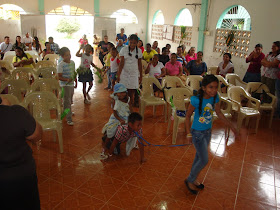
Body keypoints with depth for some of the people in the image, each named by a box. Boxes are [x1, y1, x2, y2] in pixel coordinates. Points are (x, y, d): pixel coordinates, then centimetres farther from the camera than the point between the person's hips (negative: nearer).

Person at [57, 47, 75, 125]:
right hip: (64, 85, -7)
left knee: (70, 100, 21)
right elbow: (59, 77, -19)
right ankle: (69, 119, 0)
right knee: (67, 101, -4)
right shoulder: (61, 65, -17)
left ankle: (68, 112, 44)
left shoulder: (72, 62, 5)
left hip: (71, 84, 7)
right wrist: (67, 79, -32)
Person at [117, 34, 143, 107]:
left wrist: (140, 76, 10)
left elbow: (139, 64, 9)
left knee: (131, 94, 3)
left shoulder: (139, 51, 3)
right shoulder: (124, 49, -3)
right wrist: (118, 75, -13)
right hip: (124, 74, -1)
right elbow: (121, 63, -7)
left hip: (134, 74, 1)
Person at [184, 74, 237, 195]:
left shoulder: (215, 97, -9)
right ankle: (190, 180, 23)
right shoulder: (196, 100, -26)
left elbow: (219, 113, 6)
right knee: (204, 160, 0)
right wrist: (189, 133, -12)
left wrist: (230, 125, 6)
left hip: (208, 132, 6)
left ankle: (193, 179, 41)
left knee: (199, 157, 20)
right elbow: (188, 116, -15)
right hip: (197, 133, -6)